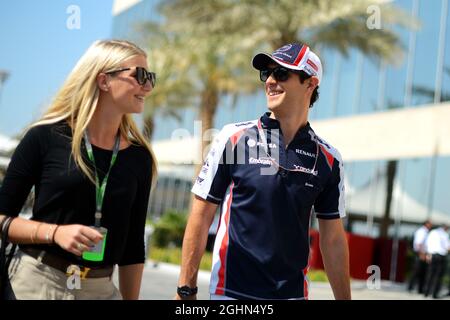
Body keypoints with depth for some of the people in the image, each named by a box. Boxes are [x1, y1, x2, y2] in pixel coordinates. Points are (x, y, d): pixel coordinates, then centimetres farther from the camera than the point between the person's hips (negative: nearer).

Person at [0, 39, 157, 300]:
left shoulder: (139, 158, 4)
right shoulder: (46, 137, -6)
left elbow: (133, 245, 9)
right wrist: (55, 233, -18)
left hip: (100, 288, 3)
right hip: (36, 280, -3)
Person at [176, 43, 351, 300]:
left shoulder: (328, 159, 2)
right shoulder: (235, 138, -3)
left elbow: (333, 239, 8)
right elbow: (201, 217, -3)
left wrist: (344, 298, 6)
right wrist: (186, 290, -5)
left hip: (293, 292, 2)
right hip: (231, 291, -2)